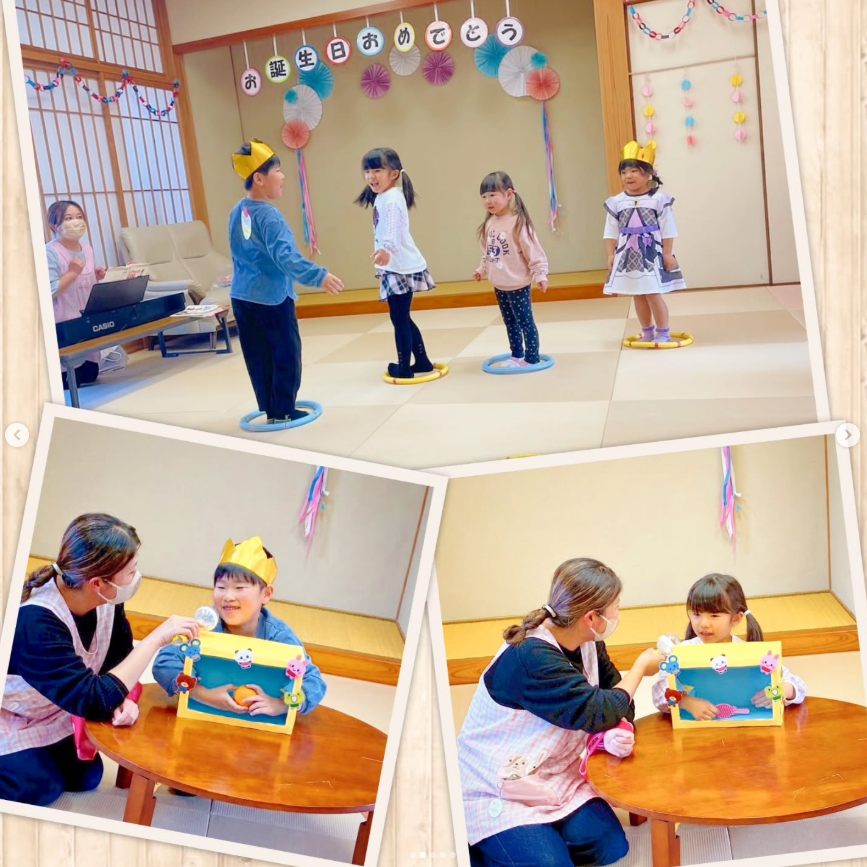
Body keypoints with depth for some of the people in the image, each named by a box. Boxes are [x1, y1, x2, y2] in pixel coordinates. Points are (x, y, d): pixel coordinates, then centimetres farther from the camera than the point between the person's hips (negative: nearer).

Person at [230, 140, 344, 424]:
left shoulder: (237, 212, 9)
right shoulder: (268, 215, -19)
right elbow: (285, 256, -31)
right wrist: (319, 276, -37)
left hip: (242, 296, 9)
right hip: (271, 297, -8)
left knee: (258, 357, 12)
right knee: (286, 355, 3)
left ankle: (270, 409, 20)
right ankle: (283, 412, 9)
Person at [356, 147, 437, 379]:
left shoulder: (392, 199, -18)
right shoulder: (381, 197, 15)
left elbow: (392, 228, -36)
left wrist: (386, 248, -52)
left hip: (402, 268, -11)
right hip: (396, 266, 11)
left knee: (399, 318, -3)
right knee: (402, 318, 16)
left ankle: (404, 367, 6)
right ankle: (422, 361, 24)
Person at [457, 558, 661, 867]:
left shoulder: (588, 645, -2)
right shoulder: (532, 659, -30)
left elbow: (615, 702, 4)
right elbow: (596, 712, -27)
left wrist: (618, 731, -20)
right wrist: (641, 667, -13)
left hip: (554, 780, 7)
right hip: (496, 794, -7)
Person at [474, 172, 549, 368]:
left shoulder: (518, 222, -20)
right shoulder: (490, 223, 2)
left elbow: (533, 251, -19)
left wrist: (540, 274, -20)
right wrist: (482, 269, 13)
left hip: (517, 284, -8)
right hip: (499, 285, 8)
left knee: (525, 322, 3)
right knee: (510, 322, 19)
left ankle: (532, 358, 14)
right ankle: (517, 355, 33)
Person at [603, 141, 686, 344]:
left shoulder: (659, 200, -7)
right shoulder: (616, 203, 1)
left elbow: (667, 230, -5)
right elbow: (611, 233, 4)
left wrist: (668, 254, -7)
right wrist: (611, 255, 0)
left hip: (652, 255, -4)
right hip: (628, 256, 4)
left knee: (653, 295, -4)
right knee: (638, 296, 11)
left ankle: (663, 333, 11)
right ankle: (647, 332, 25)